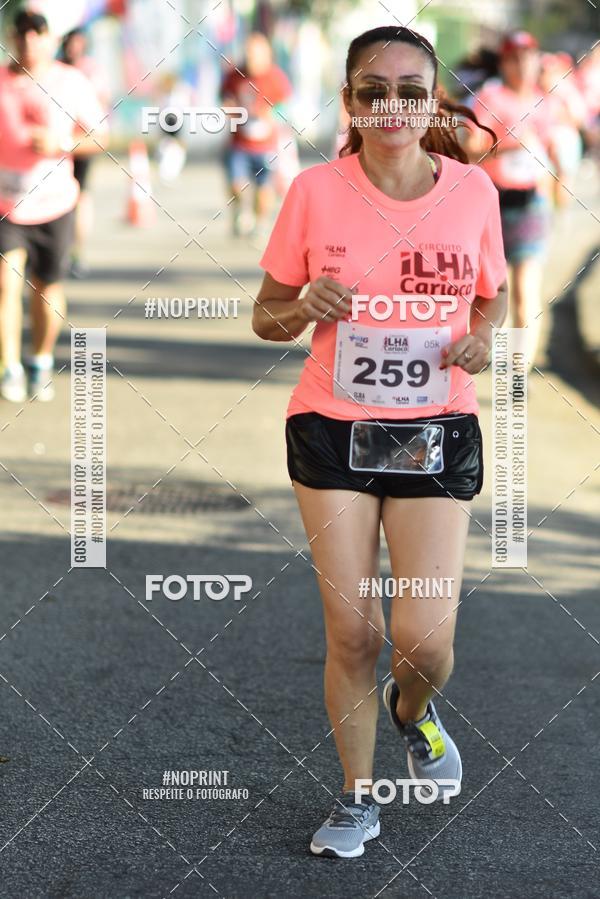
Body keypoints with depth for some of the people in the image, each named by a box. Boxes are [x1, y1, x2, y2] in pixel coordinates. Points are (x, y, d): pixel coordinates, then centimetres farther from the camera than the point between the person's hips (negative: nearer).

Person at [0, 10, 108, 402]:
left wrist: (60, 144, -15)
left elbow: (99, 137, 2)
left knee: (48, 287, 9)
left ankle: (42, 364, 29)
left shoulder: (72, 82, -1)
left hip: (54, 204, 1)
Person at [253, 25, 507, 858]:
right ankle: (357, 797, 24)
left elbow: (493, 295, 13)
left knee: (425, 638, -8)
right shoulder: (315, 192, -5)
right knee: (350, 631, 2)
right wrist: (304, 307, -19)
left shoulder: (472, 189, -3)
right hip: (332, 429, 0)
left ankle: (412, 709, 30)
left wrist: (481, 336, -8)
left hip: (436, 433, 0)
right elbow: (266, 317, 3)